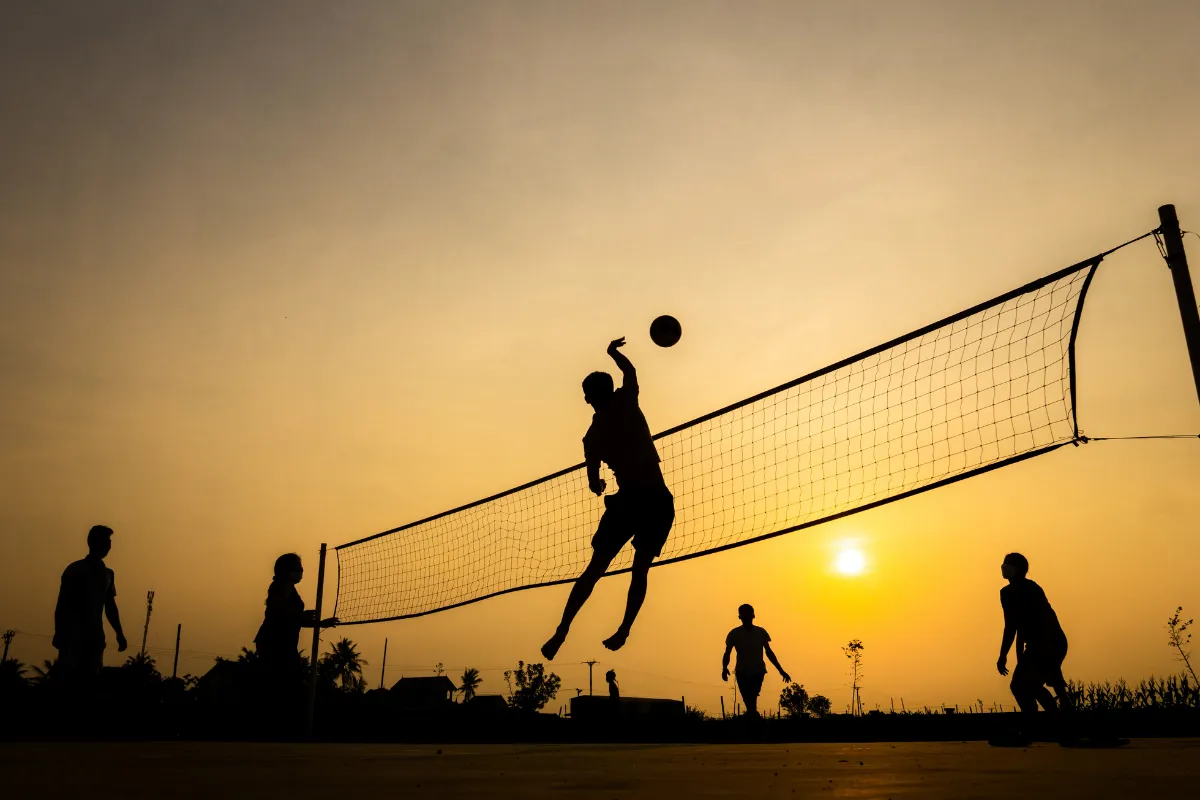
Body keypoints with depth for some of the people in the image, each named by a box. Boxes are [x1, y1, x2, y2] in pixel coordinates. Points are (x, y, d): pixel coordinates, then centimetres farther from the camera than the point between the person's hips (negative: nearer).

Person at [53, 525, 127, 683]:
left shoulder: (108, 574, 15)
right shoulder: (75, 569, 1)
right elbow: (62, 604, -3)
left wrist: (119, 634, 10)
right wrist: (60, 634, -12)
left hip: (95, 635, 5)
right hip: (74, 634, -4)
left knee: (90, 676, -2)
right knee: (71, 675, -11)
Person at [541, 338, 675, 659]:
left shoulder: (592, 437, 6)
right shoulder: (626, 401, 3)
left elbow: (595, 484, 12)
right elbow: (630, 370, 23)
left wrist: (598, 485, 34)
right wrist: (614, 351, 40)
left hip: (629, 499, 0)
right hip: (659, 499, 1)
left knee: (594, 569, 6)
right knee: (640, 570, 13)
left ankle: (562, 630, 3)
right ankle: (624, 630, 5)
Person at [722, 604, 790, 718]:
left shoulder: (761, 632, 0)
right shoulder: (734, 634, -6)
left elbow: (769, 652, 9)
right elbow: (727, 653, -6)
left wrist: (781, 671, 8)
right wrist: (724, 668, -26)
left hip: (758, 673, 1)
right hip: (742, 673, -1)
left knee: (751, 704, -3)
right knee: (750, 704, -7)